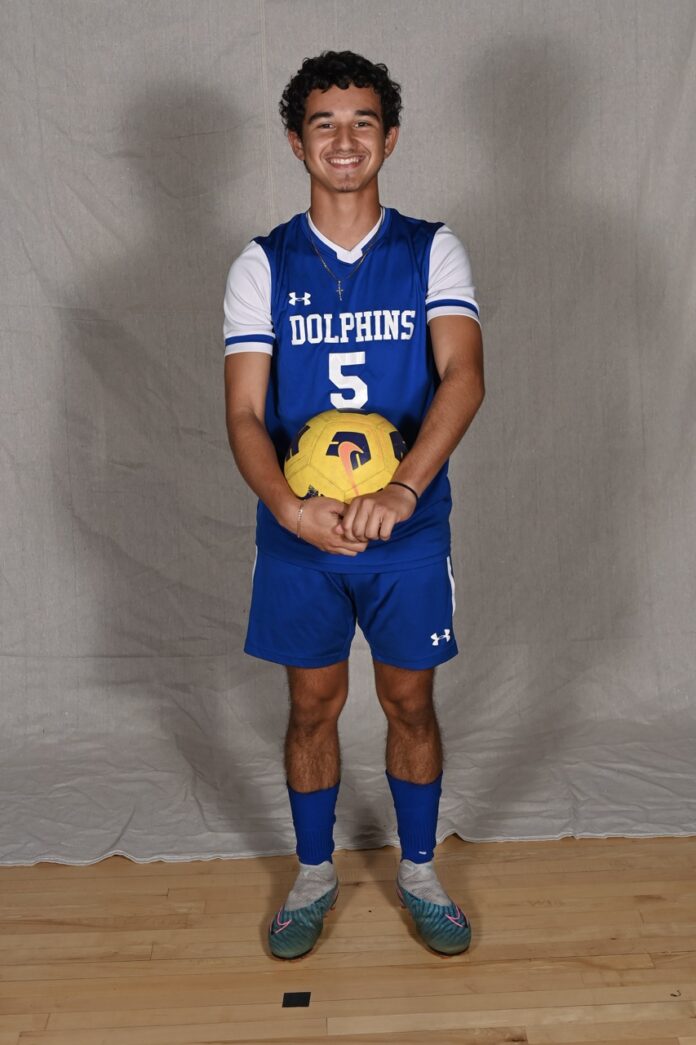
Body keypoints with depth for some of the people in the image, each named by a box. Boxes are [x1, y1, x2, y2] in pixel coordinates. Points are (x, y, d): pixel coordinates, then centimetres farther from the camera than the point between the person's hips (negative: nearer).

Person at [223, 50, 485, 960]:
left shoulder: (433, 253, -1)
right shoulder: (263, 266, 0)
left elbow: (464, 376, -16)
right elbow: (244, 413, -7)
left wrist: (401, 491, -31)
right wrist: (288, 505, -26)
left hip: (409, 528, 0)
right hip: (298, 533, 1)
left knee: (410, 702, 12)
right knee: (313, 706, 13)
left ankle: (419, 870, 34)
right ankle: (314, 874, 34)